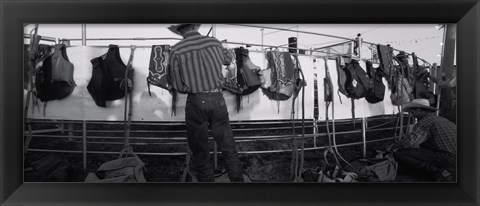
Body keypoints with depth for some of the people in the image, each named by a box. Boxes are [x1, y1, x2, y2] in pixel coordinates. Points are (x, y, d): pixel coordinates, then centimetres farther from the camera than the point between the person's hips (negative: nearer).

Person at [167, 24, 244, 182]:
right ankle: (237, 179, 21)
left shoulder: (176, 51, -5)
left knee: (200, 152, 11)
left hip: (196, 102, -2)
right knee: (228, 148, 13)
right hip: (218, 99, 3)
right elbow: (228, 59, 24)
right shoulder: (214, 42, 3)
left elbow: (178, 86, -3)